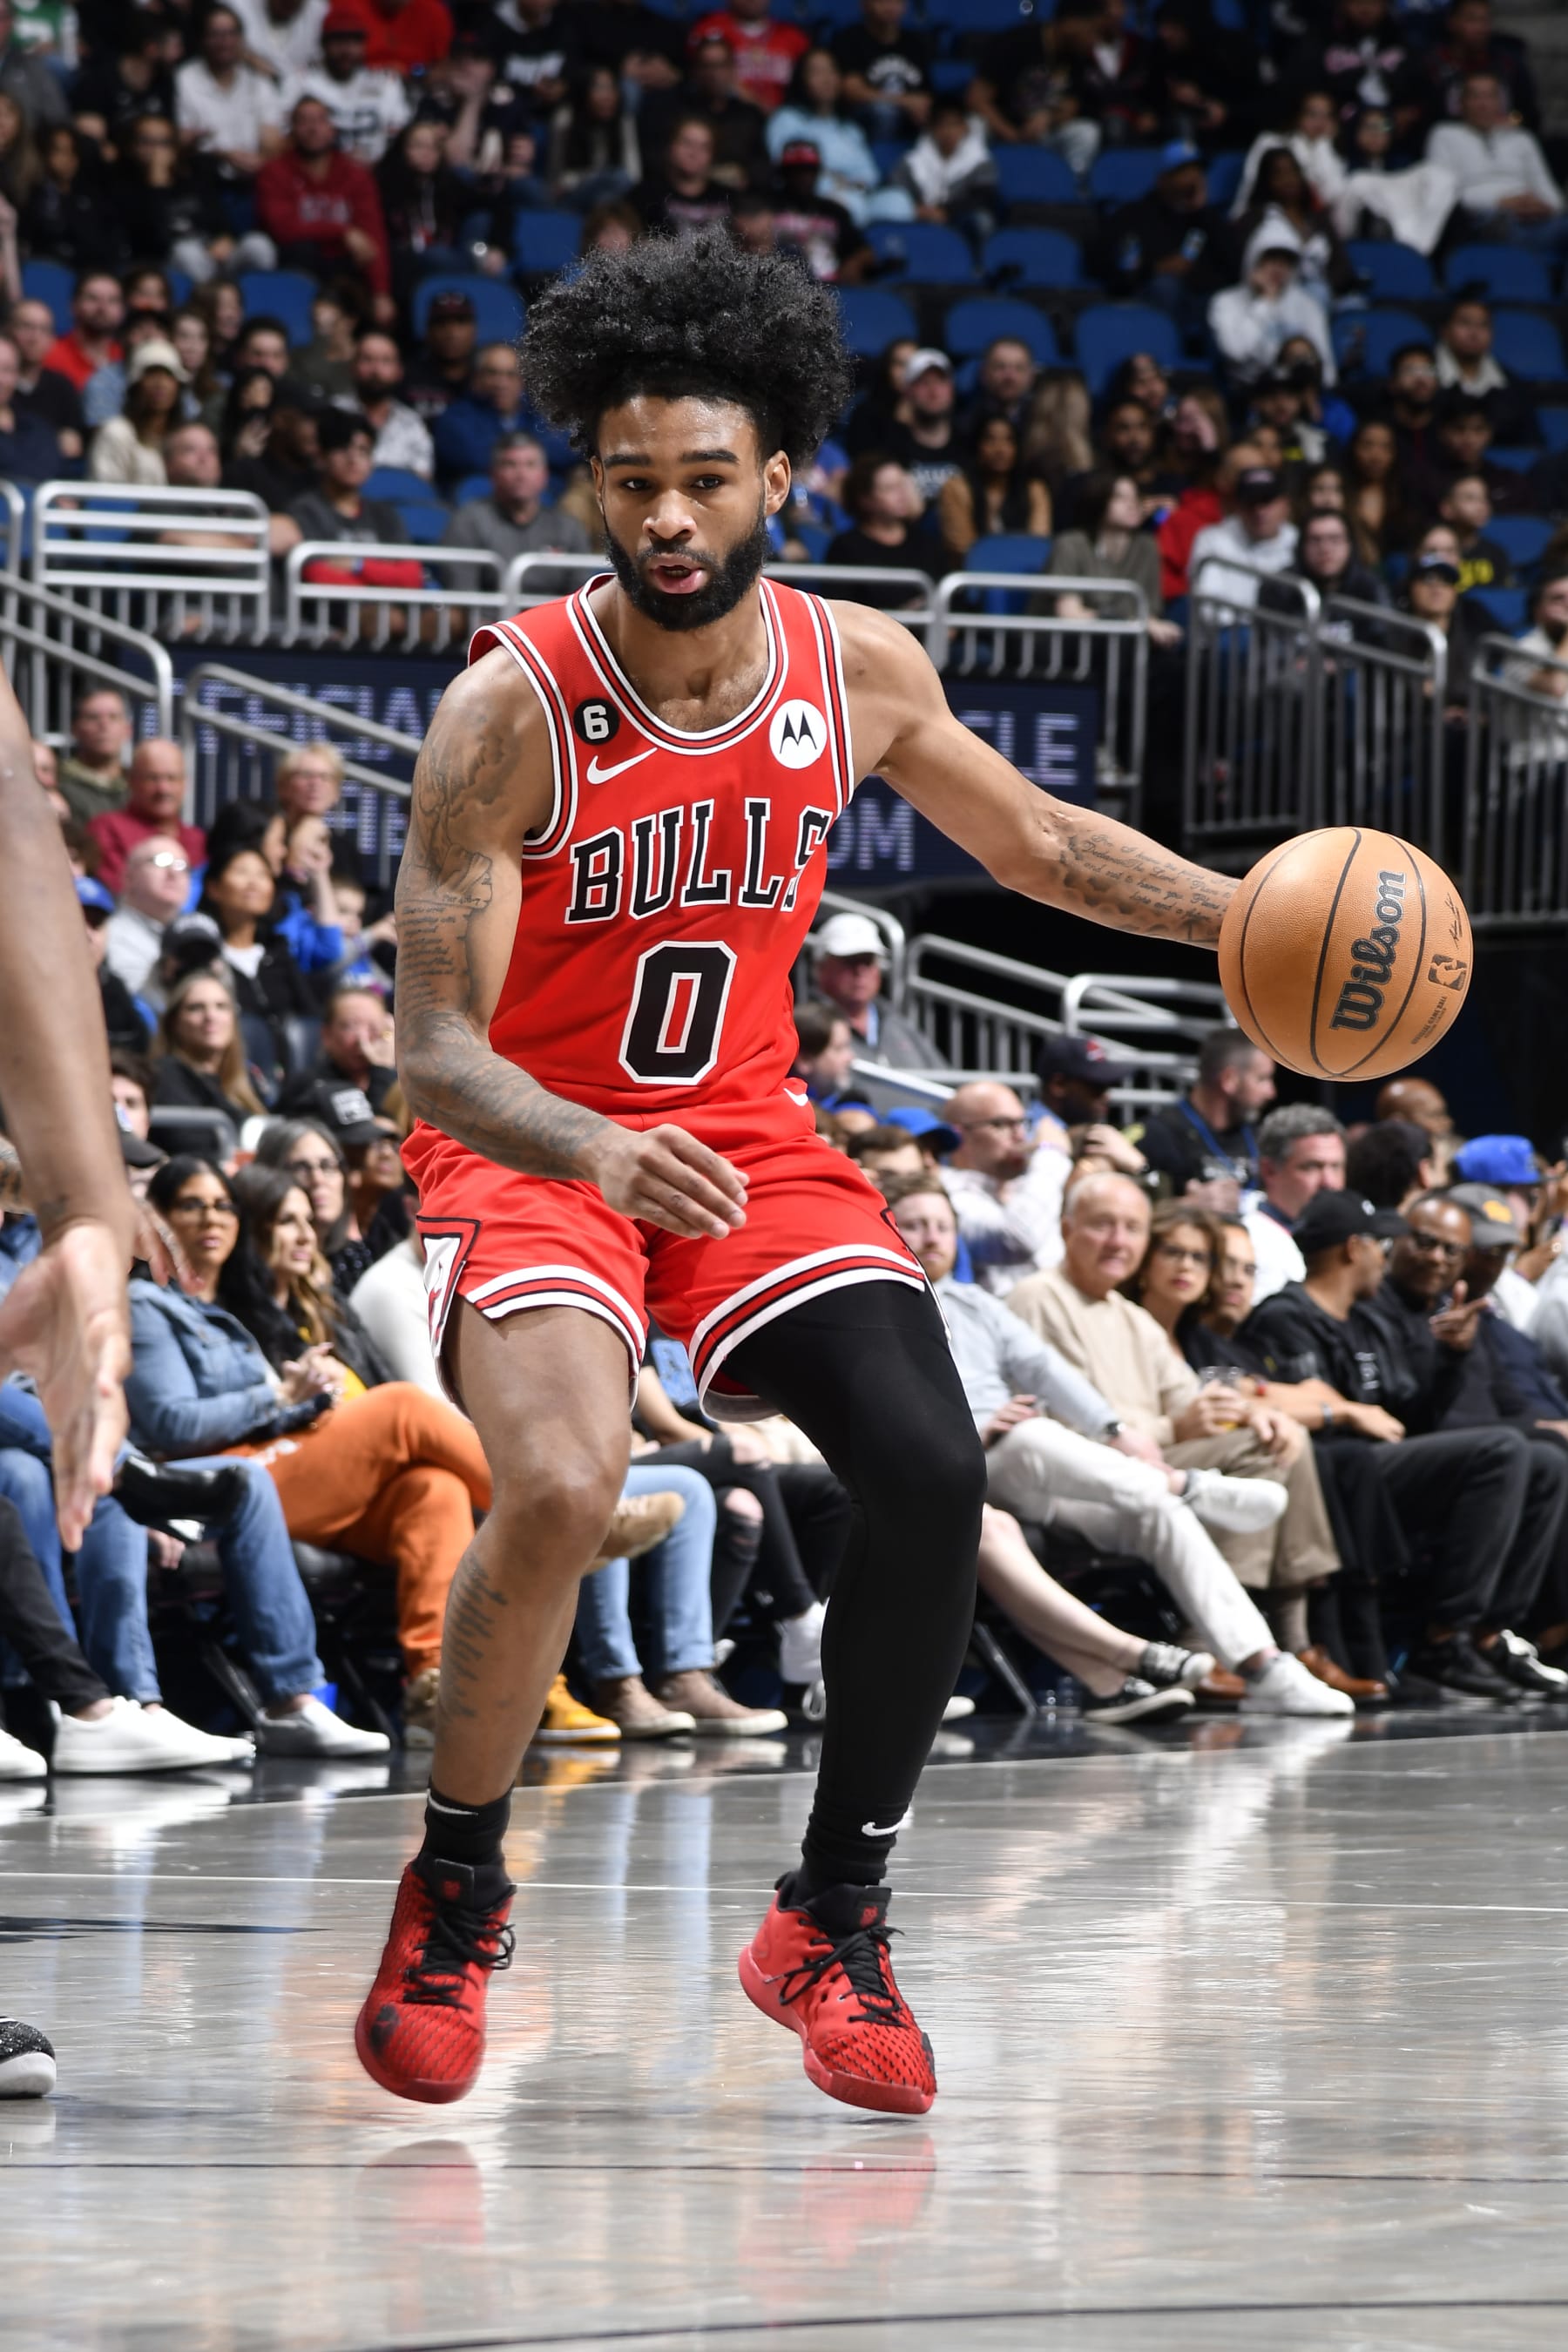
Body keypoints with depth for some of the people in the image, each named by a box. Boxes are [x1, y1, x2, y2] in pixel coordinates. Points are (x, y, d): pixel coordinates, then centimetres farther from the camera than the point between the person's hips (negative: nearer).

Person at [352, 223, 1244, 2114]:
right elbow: (435, 1049, -22)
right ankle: (453, 1896, -4)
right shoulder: (514, 704, -20)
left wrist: (1254, 919, -1)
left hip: (742, 1135, 4)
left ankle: (834, 1919, 3)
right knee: (559, 1489, -30)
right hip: (530, 1144, -4)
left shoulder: (857, 669, -5)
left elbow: (1040, 844, 15)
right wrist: (596, 1155, -42)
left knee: (931, 1475, -16)